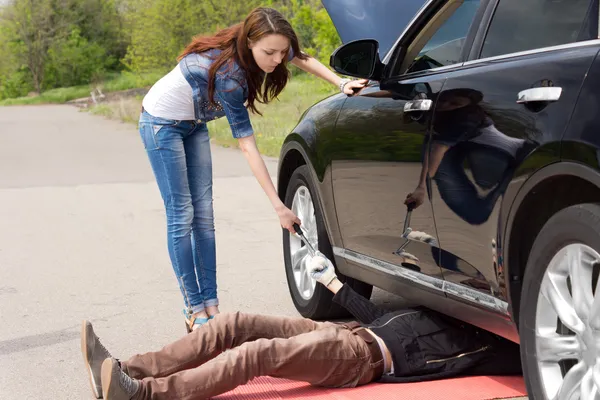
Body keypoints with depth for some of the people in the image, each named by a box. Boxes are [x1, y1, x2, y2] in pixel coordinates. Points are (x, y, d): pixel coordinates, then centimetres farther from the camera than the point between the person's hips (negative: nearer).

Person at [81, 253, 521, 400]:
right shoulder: (447, 314, 29)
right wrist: (332, 279, 37)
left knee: (260, 353, -28)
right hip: (346, 331, 8)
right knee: (235, 324, -8)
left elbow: (523, 360, -12)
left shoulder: (486, 345, 7)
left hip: (365, 356, -8)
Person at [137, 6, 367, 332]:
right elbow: (247, 146, -35)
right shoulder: (228, 74, -37)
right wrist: (278, 206, -34)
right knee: (181, 216, -9)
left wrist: (342, 83, -12)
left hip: (193, 123, 8)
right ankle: (195, 310, -5)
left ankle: (210, 306, 2)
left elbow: (303, 59, 4)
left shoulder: (264, 49, -17)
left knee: (203, 214, 1)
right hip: (162, 122, -8)